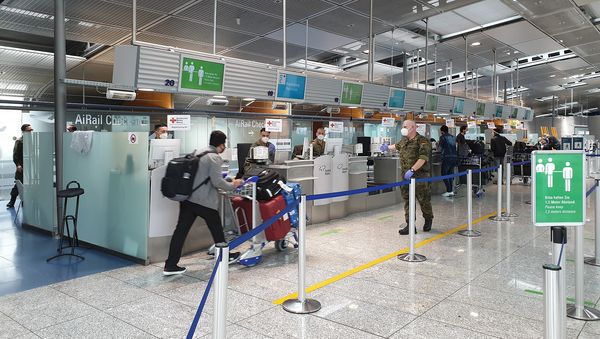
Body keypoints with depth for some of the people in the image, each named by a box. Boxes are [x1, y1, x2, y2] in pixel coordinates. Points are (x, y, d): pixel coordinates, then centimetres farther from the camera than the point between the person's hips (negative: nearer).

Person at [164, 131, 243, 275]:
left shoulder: (198, 153, 15)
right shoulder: (215, 157, -12)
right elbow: (217, 182, -16)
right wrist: (233, 185, 0)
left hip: (187, 198, 7)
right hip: (205, 201, -7)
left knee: (181, 230, 5)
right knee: (216, 229, 12)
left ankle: (170, 265, 6)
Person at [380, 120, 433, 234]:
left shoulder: (422, 141, -11)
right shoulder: (404, 141, 14)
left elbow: (423, 158, -22)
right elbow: (397, 146, 39)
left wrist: (412, 170, -29)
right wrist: (388, 147, 55)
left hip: (420, 176, -7)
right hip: (406, 176, 7)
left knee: (423, 200, 3)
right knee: (407, 201, 3)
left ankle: (428, 220, 28)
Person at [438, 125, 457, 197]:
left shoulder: (443, 137, -4)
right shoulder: (453, 137, 15)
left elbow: (440, 147, -1)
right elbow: (454, 146, 20)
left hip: (447, 157, -7)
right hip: (454, 157, 7)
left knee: (444, 174, 0)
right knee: (450, 174, 14)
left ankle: (449, 191, -5)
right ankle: (452, 191, 14)